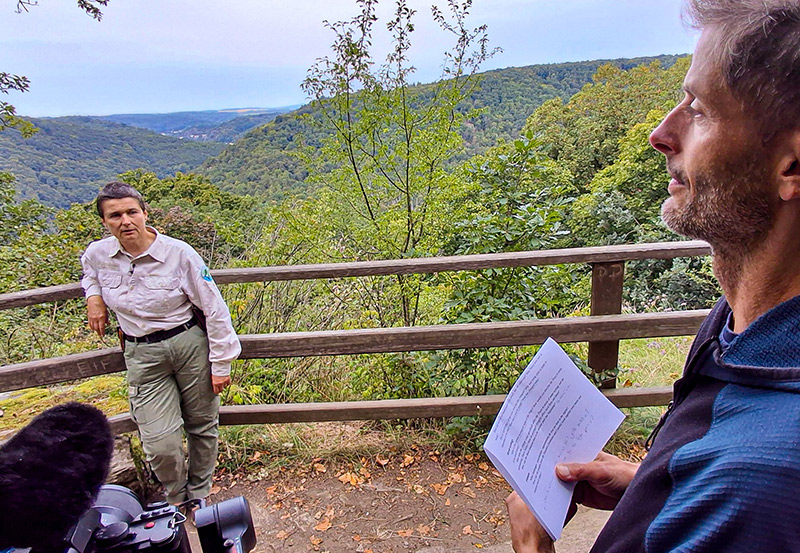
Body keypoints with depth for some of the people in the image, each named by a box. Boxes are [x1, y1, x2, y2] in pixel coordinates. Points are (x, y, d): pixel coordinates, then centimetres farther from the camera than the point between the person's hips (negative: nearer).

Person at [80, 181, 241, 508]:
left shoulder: (179, 253, -14)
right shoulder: (97, 254, -2)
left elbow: (214, 310, -9)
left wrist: (221, 363, -7)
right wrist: (93, 296, 6)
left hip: (190, 344, -2)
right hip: (142, 355, 2)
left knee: (202, 426, 11)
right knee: (160, 444, -5)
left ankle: (199, 495, 38)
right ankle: (176, 498, 28)